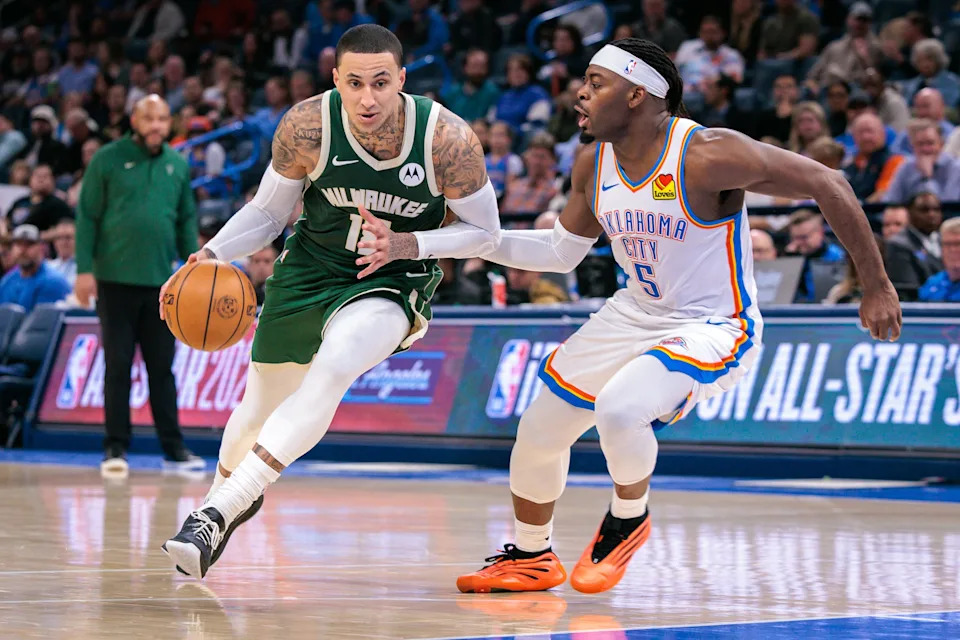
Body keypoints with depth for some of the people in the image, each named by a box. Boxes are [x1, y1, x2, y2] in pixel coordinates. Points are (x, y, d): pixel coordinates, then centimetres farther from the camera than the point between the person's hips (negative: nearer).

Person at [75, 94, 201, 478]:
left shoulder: (178, 165, 9)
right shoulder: (108, 160, -2)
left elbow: (187, 219, 13)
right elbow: (87, 216, -2)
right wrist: (84, 269, -8)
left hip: (161, 282, 3)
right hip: (116, 281, -3)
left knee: (162, 367, 7)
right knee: (118, 366, 0)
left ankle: (173, 447, 11)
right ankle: (116, 448, 6)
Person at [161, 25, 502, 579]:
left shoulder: (449, 138, -24)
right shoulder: (307, 127, -20)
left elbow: (485, 232, -10)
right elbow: (268, 212, -4)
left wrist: (404, 245, -25)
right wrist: (212, 255, -21)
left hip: (391, 283, -3)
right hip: (308, 271, 3)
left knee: (333, 369, -32)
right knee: (261, 406, 15)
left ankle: (216, 515, -31)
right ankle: (229, 494, 50)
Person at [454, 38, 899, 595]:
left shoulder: (708, 156, -26)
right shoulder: (594, 167, -4)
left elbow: (828, 184, -21)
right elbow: (561, 252, 11)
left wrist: (876, 285, -17)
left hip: (714, 328, -7)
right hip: (638, 314, 7)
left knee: (618, 407, -32)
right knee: (540, 426, 6)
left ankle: (630, 518, 0)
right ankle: (532, 556, 32)